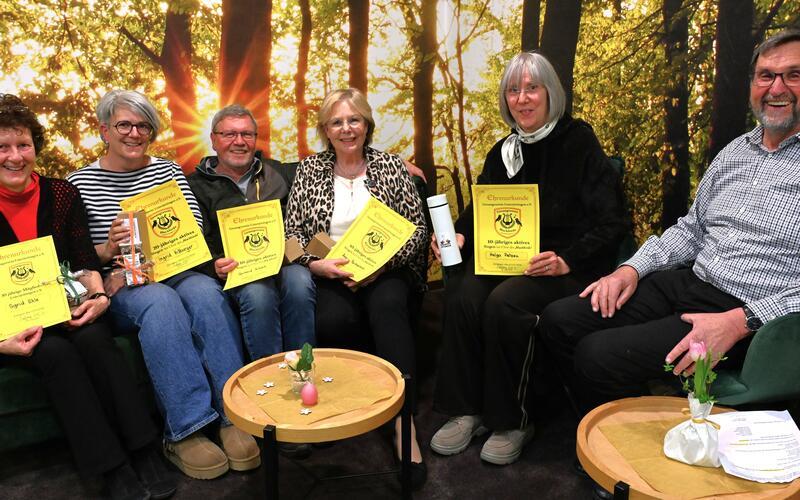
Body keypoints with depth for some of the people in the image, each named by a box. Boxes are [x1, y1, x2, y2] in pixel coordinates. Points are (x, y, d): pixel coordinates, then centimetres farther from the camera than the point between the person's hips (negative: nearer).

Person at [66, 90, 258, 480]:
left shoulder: (168, 172, 14)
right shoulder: (79, 183, 9)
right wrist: (106, 250, -18)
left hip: (175, 273, 2)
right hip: (119, 291, -2)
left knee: (206, 293, -32)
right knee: (160, 301, -35)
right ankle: (186, 430, -32)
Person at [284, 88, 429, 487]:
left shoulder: (391, 166, 7)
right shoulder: (309, 170, 9)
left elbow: (417, 228, 2)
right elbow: (292, 233, 4)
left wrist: (382, 263, -14)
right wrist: (316, 263, -16)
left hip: (386, 271, 0)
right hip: (329, 275, 0)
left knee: (388, 306, -34)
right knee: (334, 319, -33)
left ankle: (404, 420, -34)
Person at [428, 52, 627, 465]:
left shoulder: (579, 142, -3)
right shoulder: (504, 151, 14)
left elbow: (610, 222, -7)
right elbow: (480, 207, 17)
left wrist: (567, 260, -21)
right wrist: (459, 235, -6)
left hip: (566, 266, -5)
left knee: (503, 304, -32)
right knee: (460, 295, -25)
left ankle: (513, 420, -11)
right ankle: (464, 410, -11)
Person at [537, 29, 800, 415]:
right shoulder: (734, 152, 16)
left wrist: (740, 322, -24)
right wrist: (633, 268, 3)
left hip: (752, 315, -7)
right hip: (689, 282, 7)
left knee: (599, 354, -25)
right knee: (559, 320, -6)